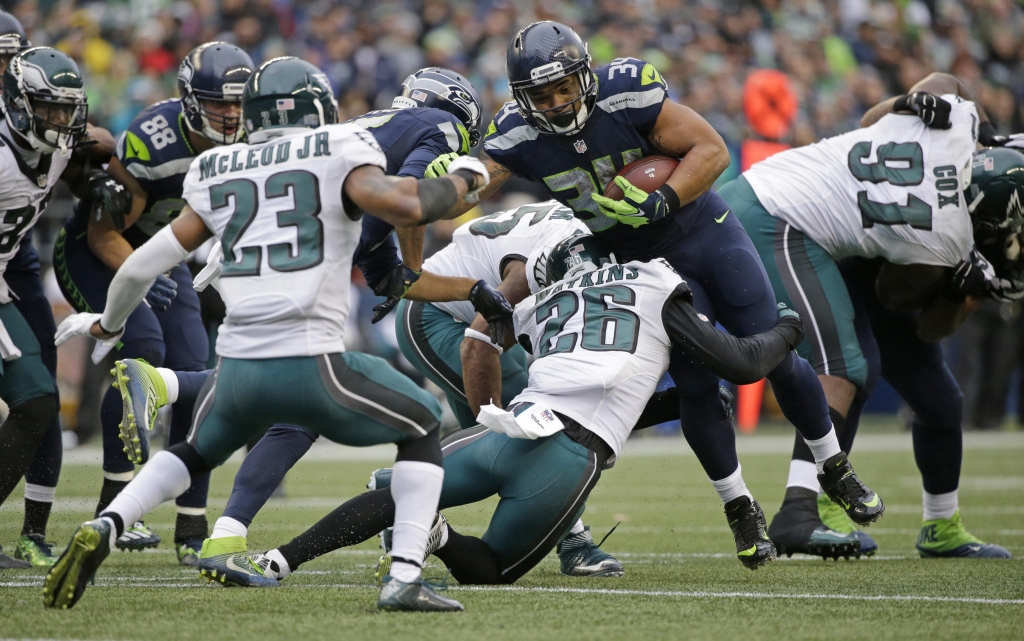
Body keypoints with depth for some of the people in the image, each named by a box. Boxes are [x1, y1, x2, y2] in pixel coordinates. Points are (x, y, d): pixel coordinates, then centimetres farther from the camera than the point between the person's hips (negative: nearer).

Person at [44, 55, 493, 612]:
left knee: (194, 455, 32)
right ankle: (405, 577, 4)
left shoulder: (217, 176, 17)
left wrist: (107, 325, 35)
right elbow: (406, 207, -14)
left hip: (237, 369, 4)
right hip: (311, 364, -4)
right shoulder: (338, 154, 3)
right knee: (422, 429, 20)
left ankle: (102, 529, 6)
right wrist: (460, 179, 6)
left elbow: (143, 266, 17)